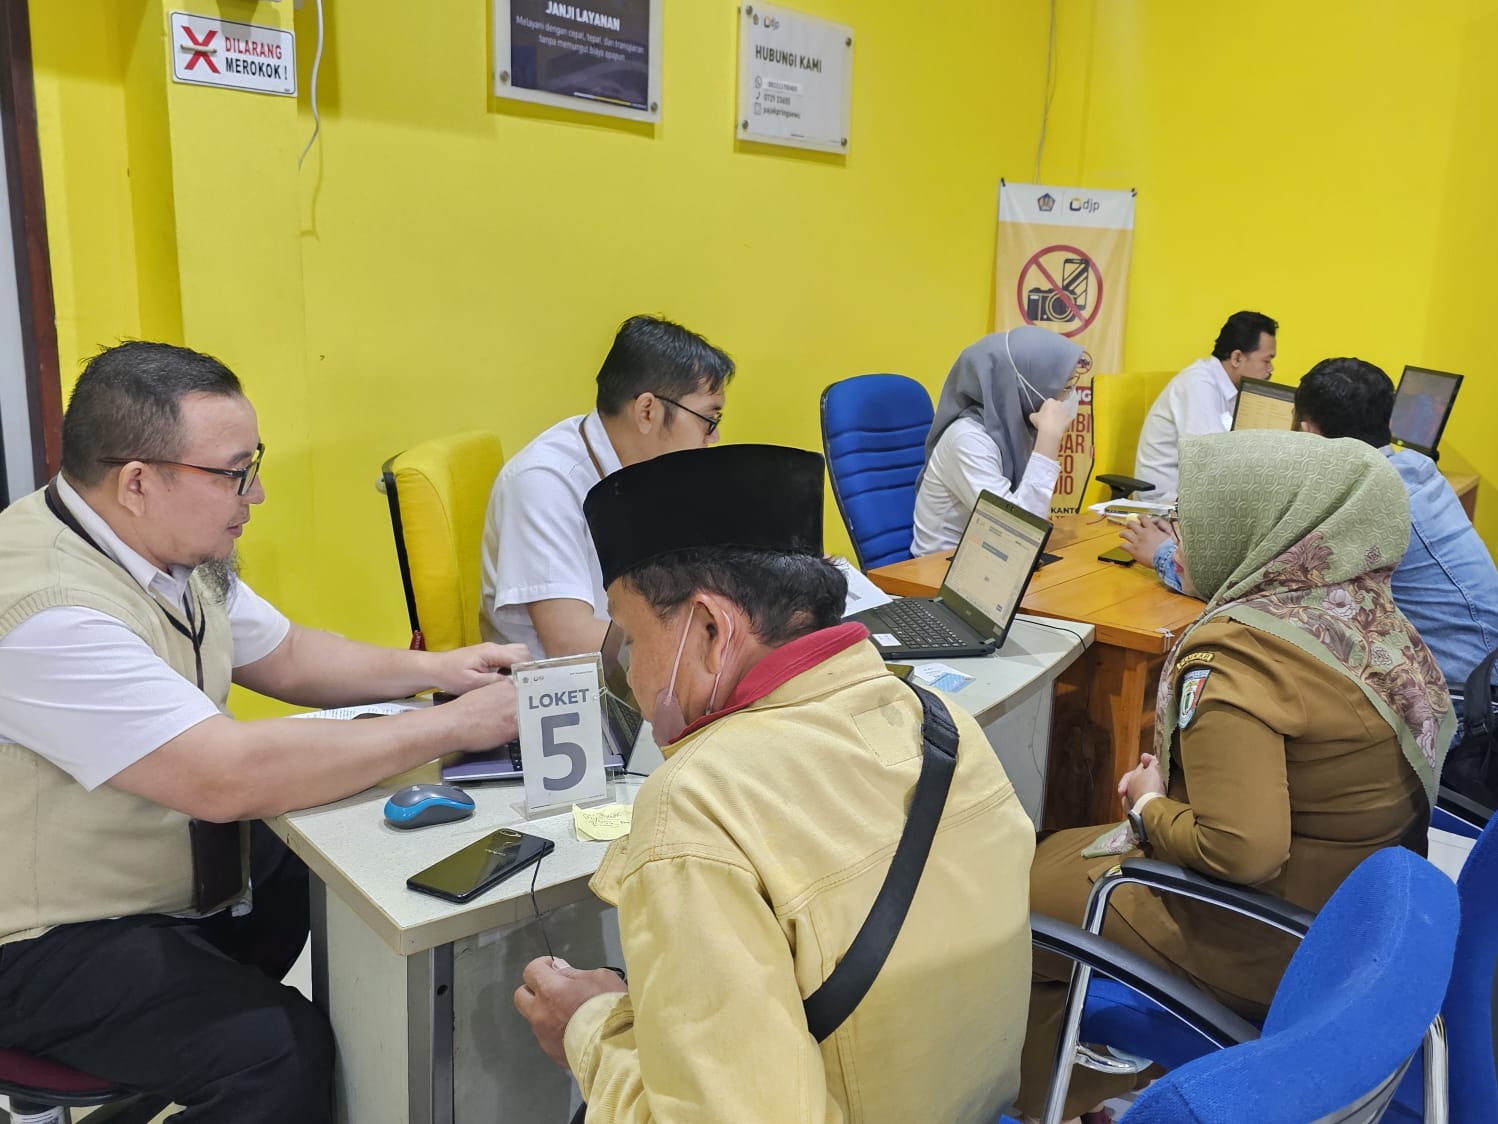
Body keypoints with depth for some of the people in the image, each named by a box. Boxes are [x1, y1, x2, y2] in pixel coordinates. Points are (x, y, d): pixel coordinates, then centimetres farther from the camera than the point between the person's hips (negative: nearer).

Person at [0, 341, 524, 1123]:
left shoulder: (179, 549, -4)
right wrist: (452, 726, -29)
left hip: (182, 871, 9)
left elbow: (284, 657, 10)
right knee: (282, 1055, -24)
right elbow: (229, 777, -35)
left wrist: (430, 669, -6)